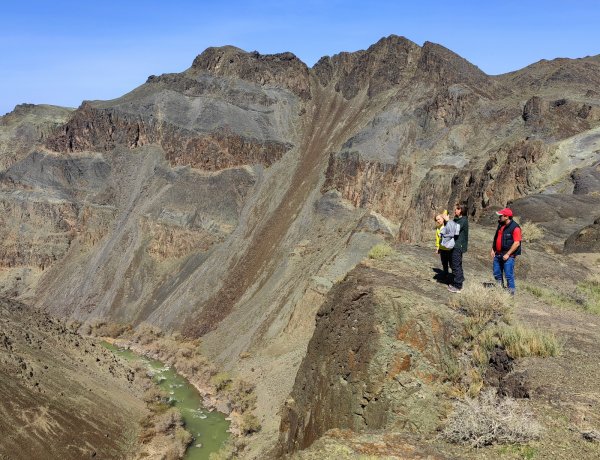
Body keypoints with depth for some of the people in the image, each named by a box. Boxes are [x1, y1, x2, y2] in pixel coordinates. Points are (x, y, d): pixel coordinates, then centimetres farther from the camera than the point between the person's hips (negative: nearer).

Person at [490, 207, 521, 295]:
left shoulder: (515, 227, -14)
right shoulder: (500, 225, 11)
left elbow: (517, 243, -18)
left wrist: (508, 254, -19)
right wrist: (493, 250, 11)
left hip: (508, 256, -8)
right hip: (497, 255, 8)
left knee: (509, 275, -5)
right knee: (497, 274, 14)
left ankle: (511, 293, 5)